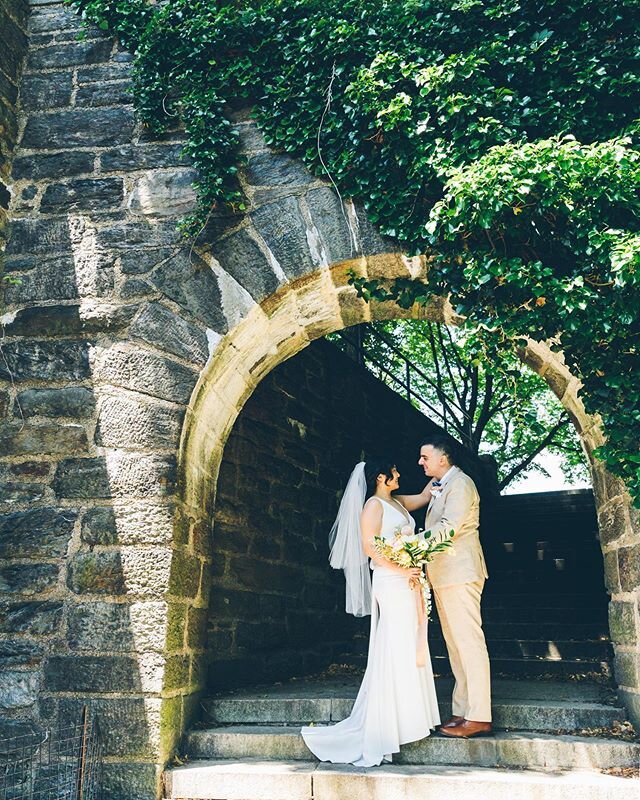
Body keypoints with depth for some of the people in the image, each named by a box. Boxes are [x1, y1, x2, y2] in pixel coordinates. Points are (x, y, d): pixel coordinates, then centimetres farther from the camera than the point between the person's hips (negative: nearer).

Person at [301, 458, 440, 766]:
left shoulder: (397, 503, 17)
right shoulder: (374, 505, -8)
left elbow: (424, 496, 31)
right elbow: (369, 548, -15)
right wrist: (402, 570, -18)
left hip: (408, 583, 9)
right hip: (391, 583, -9)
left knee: (410, 650, 9)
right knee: (395, 651, -8)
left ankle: (407, 715, 15)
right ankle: (386, 726, -2)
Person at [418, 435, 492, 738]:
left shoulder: (460, 484, -11)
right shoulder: (439, 485, 20)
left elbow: (448, 527, -22)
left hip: (459, 573, -10)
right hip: (443, 575, 10)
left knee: (469, 642, -8)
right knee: (455, 644, 11)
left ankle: (478, 717, -5)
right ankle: (462, 711, 17)